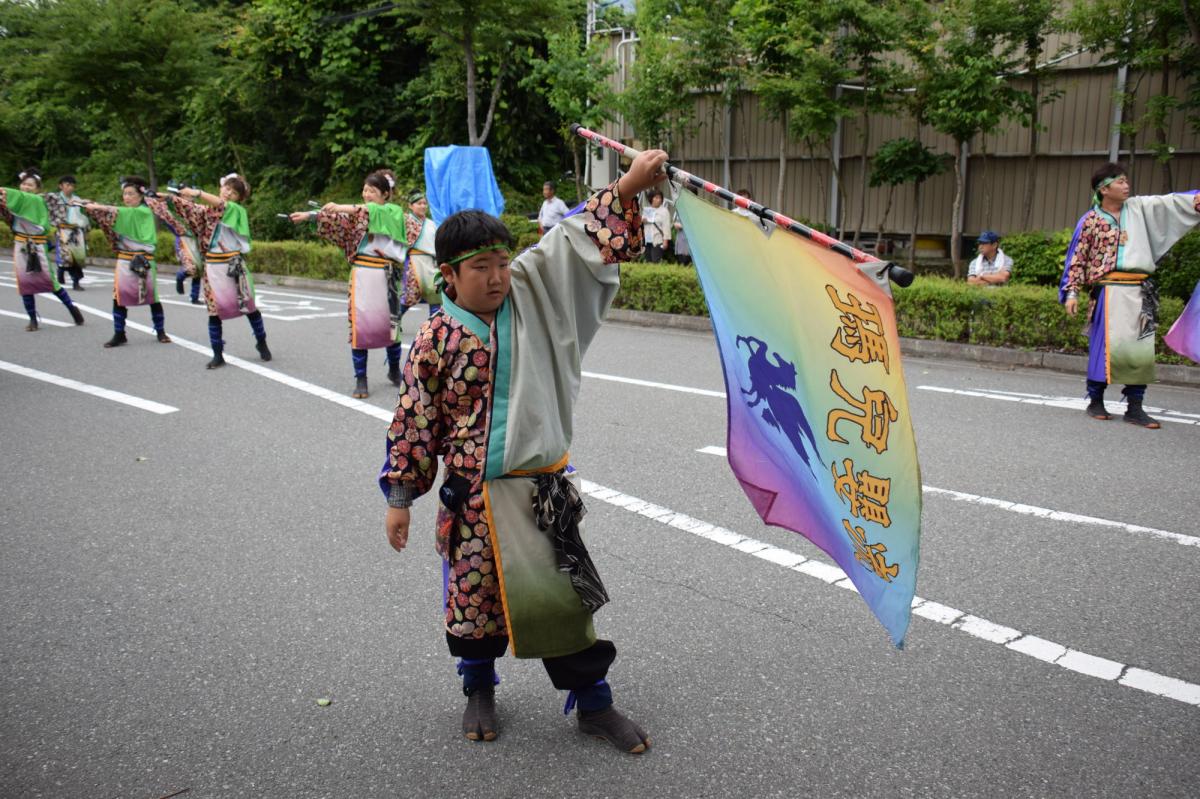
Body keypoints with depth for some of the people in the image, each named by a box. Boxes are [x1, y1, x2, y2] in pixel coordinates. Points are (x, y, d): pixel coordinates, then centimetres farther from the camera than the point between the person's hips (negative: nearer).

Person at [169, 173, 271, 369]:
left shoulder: (238, 210, 0)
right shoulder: (207, 210, 10)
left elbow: (222, 204, -19)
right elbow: (188, 207, -2)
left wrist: (197, 193, -30)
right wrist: (175, 196, -21)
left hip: (234, 264, -2)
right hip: (213, 266, 2)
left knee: (247, 305, 5)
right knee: (214, 309, 1)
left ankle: (261, 342, 25)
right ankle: (218, 355, 5)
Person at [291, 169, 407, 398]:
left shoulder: (394, 212, 2)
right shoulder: (357, 213, 9)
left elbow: (370, 211, -18)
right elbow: (335, 217, -7)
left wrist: (342, 207, -26)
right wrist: (309, 214, -23)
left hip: (388, 275, -1)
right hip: (362, 274, 1)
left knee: (392, 322, 7)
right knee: (360, 323, -4)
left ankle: (394, 370, 28)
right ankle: (360, 379, 1)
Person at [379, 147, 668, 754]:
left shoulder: (531, 293, -2)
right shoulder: (434, 341, -8)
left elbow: (579, 241, -4)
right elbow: (411, 424, -2)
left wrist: (628, 186, -16)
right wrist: (399, 499, 1)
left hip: (542, 486, 2)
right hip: (472, 495, -1)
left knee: (565, 593, 6)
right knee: (474, 593, 12)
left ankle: (592, 702, 24)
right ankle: (480, 690, 39)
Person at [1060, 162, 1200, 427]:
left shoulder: (1139, 208, 15)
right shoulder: (1090, 220, 3)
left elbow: (1170, 202, 6)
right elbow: (1076, 258, 2)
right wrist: (1071, 292, -5)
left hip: (1141, 292, 4)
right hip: (1109, 291, -4)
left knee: (1142, 349, 1)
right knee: (1107, 345, -6)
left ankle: (1134, 407, 7)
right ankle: (1095, 401, 8)